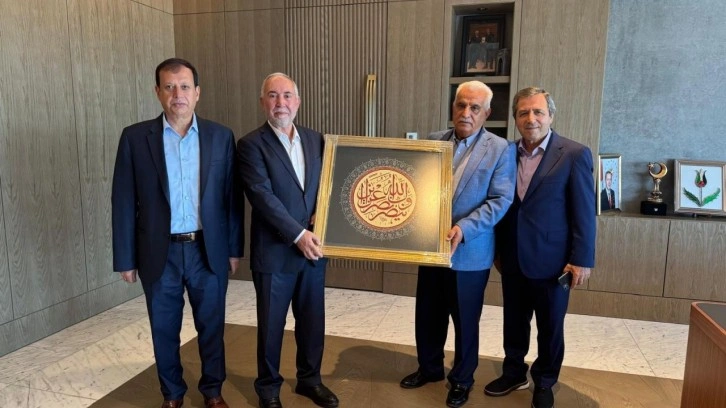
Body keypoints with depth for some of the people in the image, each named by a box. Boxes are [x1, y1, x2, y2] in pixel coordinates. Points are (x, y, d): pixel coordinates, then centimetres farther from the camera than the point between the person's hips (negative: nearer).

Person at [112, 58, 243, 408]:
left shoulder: (221, 137, -1)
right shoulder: (135, 137, -3)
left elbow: (231, 197, 2)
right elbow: (123, 202, -1)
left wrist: (235, 248, 2)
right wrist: (125, 258, -1)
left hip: (209, 251, 0)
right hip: (160, 254, 0)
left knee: (212, 326, 13)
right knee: (164, 330, 14)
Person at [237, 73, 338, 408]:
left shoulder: (315, 139, 8)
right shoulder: (251, 144, -8)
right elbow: (263, 196, -17)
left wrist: (322, 212, -8)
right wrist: (298, 235, -21)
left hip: (313, 248, 5)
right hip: (274, 252, -4)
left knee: (312, 320, 16)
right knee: (271, 325, 11)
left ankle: (310, 379, 36)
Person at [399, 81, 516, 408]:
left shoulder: (501, 149, -6)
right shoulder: (433, 141, 5)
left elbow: (500, 200, -12)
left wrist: (463, 229, -23)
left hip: (470, 252, -4)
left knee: (465, 321, 12)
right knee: (428, 315, 17)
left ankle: (462, 379, 33)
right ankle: (429, 367, 40)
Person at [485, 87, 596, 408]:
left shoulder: (574, 154, -9)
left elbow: (584, 212, -9)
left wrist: (582, 260, -12)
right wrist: (498, 249, 12)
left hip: (551, 261, -4)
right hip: (513, 260, 4)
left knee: (550, 328, 13)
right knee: (514, 323, 17)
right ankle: (514, 373, 38)